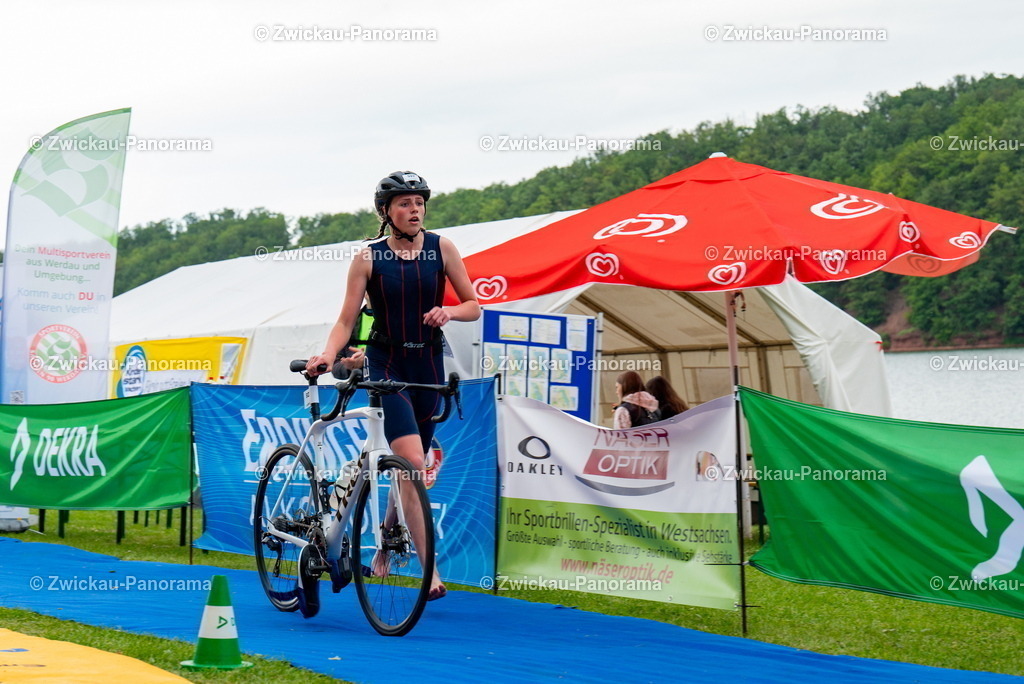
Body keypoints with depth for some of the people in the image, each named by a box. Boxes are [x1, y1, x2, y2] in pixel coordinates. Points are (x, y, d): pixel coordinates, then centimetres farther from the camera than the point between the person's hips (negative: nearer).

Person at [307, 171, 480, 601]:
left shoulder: (441, 249, 1)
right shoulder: (369, 258, -4)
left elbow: (473, 306, 5)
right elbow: (346, 320, -4)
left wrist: (448, 312, -16)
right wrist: (328, 354, -22)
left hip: (428, 364, 3)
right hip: (386, 364, -3)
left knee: (410, 468, 11)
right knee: (413, 462, -19)